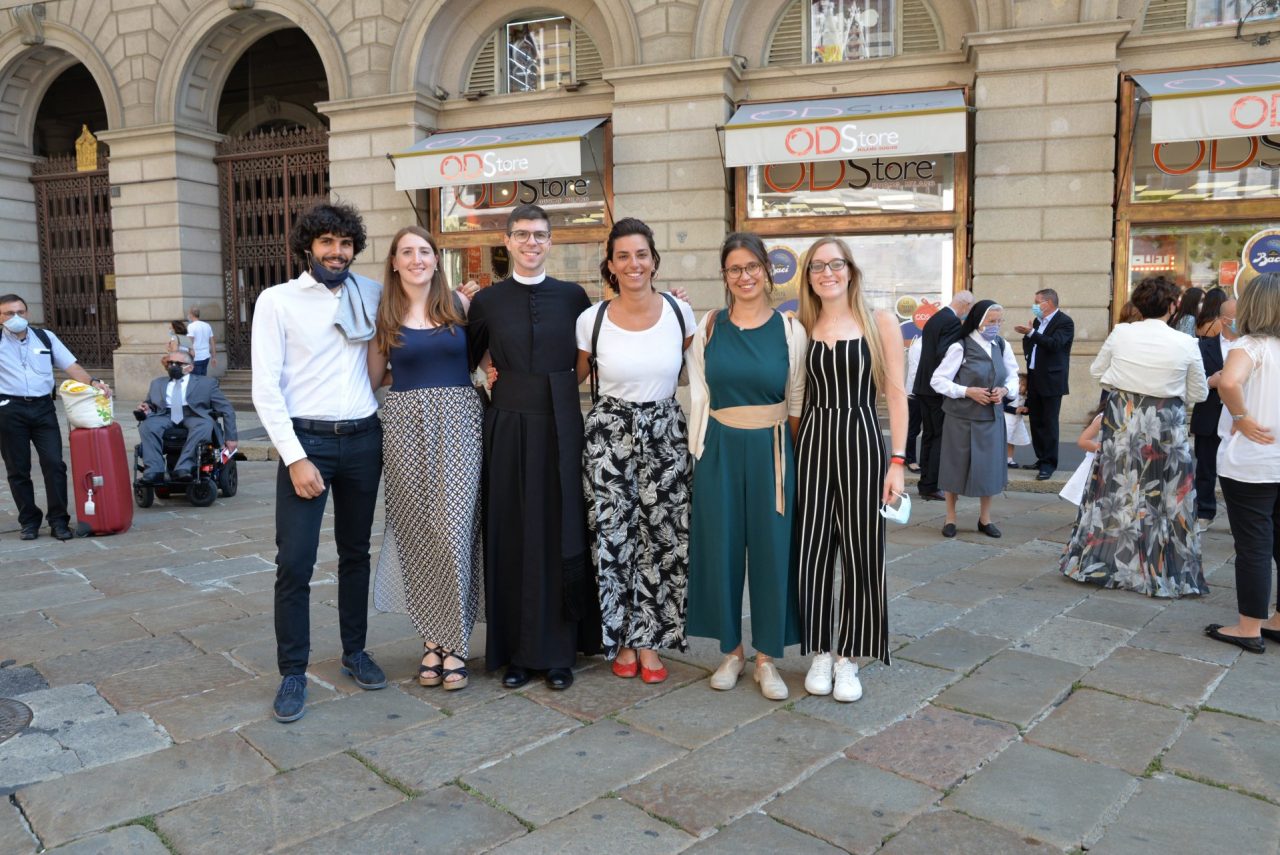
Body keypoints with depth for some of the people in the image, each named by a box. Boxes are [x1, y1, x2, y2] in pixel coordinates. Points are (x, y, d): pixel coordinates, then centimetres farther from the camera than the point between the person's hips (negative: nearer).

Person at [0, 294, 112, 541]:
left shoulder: (45, 337, 10)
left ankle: (58, 520, 3)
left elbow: (71, 365, 6)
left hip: (43, 408, 1)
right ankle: (29, 521, 19)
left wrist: (93, 382, -10)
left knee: (54, 464, -5)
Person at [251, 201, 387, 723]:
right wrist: (296, 458, -14)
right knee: (295, 562, -4)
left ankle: (355, 651, 29)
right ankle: (293, 673, 11)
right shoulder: (277, 301, -2)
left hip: (363, 440, 3)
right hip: (306, 441, -3)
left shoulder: (372, 295, 6)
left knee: (355, 553, 14)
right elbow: (266, 387, -7)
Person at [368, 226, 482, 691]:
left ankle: (454, 642, 6)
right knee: (417, 530, 3)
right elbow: (373, 377, 11)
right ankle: (432, 638, 18)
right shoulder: (384, 314, 8)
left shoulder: (459, 304, 5)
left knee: (453, 527, -7)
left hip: (457, 422, -1)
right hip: (405, 425, 2)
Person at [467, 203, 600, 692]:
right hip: (508, 428, 0)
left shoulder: (573, 296, 5)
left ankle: (559, 651, 17)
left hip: (561, 427, 0)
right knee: (511, 538, 5)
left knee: (560, 536, 5)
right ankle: (515, 651, 17)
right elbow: (466, 362, 12)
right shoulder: (487, 301, 6)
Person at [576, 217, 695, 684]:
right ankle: (621, 638, 22)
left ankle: (649, 641, 20)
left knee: (661, 536, 4)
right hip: (609, 433, -1)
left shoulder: (679, 311, -2)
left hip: (666, 432, 1)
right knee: (612, 537, 3)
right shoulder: (592, 319, -4)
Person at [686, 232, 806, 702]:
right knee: (720, 549, 7)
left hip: (771, 452, -1)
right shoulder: (708, 327, 4)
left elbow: (796, 404, 4)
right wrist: (699, 451, 1)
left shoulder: (790, 330, 1)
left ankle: (766, 658, 19)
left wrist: (794, 461, 2)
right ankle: (731, 650, 24)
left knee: (771, 551, 4)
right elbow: (698, 396, 5)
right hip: (719, 450, 1)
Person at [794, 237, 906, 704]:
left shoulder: (881, 323, 1)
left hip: (862, 441, -2)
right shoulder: (803, 328, 8)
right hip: (812, 442, 2)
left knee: (860, 552, 4)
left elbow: (895, 394, -2)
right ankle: (820, 651, 21)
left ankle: (848, 656, 18)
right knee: (812, 550, 5)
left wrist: (897, 460, -7)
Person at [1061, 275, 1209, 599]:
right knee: (1163, 498, 7)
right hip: (1164, 427, -2)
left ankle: (1097, 560, 20)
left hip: (1121, 422, 2)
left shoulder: (1120, 333, -7)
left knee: (1114, 491, 11)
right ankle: (1161, 572, 14)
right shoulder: (1186, 344, -10)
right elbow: (1198, 394, 1)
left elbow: (1096, 372, 7)